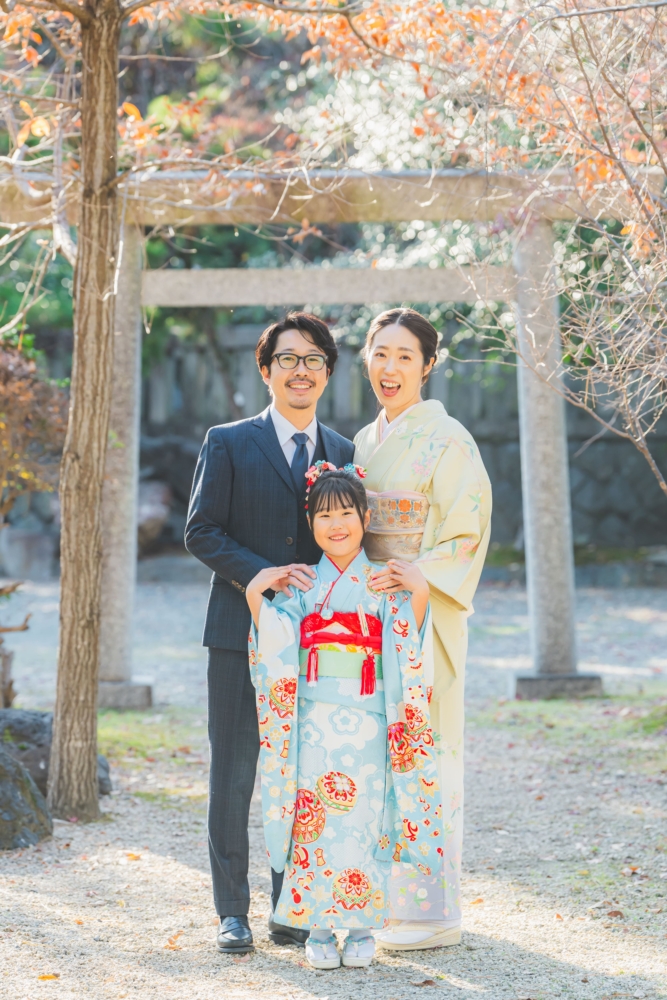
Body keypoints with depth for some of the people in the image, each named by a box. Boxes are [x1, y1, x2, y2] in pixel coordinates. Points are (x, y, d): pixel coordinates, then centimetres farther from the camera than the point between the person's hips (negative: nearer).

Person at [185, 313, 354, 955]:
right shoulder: (228, 444, 3)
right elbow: (201, 532, -3)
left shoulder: (343, 454, 12)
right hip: (241, 635, -3)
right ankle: (232, 911, 9)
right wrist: (261, 574, -15)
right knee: (233, 774, 0)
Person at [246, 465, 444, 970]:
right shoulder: (300, 585, 10)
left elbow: (406, 654, -5)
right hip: (314, 720, 1)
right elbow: (277, 651, 3)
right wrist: (255, 595, -5)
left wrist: (420, 593, -16)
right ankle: (319, 927, 4)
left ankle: (361, 927, 7)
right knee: (315, 817, -4)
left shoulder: (385, 584, 5)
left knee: (363, 820, -3)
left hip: (366, 722, -1)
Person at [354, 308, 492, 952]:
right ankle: (386, 900, 16)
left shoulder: (447, 440, -7)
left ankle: (433, 912, 2)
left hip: (425, 611, -7)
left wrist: (414, 582, -23)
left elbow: (466, 534, -11)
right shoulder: (364, 442, 14)